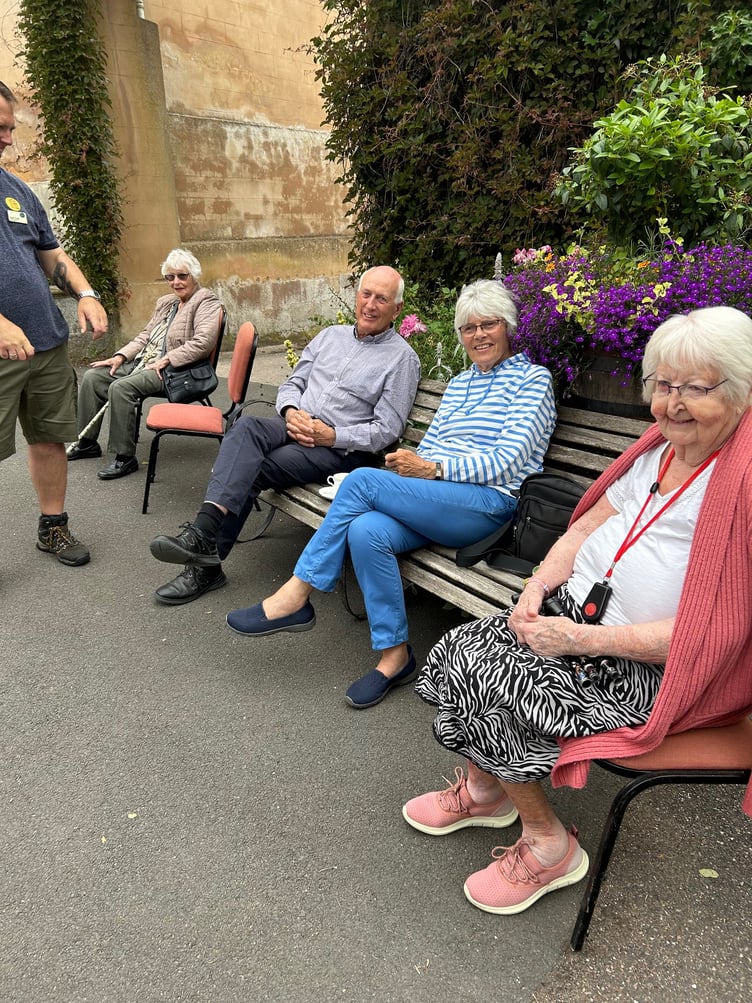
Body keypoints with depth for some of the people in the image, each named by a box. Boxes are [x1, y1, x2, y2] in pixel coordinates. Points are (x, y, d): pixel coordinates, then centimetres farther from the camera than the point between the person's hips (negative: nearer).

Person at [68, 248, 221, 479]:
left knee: (120, 387, -29)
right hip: (143, 363, 9)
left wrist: (166, 360, -21)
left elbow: (202, 343, -19)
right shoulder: (165, 302, 21)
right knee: (92, 376, 0)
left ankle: (125, 458, -22)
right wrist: (120, 356, 7)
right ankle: (87, 443, 9)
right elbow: (145, 336, 22)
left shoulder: (206, 302, -5)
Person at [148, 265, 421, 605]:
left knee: (251, 469, -27)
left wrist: (332, 436, -15)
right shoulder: (330, 335, 20)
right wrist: (291, 412, -5)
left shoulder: (402, 357, 2)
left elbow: (387, 429, -5)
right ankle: (203, 533, -36)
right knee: (246, 427, -30)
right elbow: (292, 383, 19)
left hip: (341, 449, -4)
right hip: (294, 426, 5)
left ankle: (206, 564, -22)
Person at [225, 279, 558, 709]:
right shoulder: (460, 383, 25)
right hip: (435, 501, 6)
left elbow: (508, 461, -9)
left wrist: (433, 469, -16)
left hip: (489, 502, -6)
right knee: (365, 531, -28)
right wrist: (408, 465, -3)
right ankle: (394, 656, -15)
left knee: (362, 480, -25)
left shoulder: (532, 378, 3)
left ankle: (296, 596, -14)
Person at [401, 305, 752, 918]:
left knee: (492, 689, -18)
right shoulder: (661, 448, 6)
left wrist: (584, 640, -23)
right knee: (458, 653, -5)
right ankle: (484, 790, 21)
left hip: (649, 670, -7)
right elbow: (587, 525, 11)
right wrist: (537, 587, -6)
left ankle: (548, 845, 8)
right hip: (574, 615, 8)